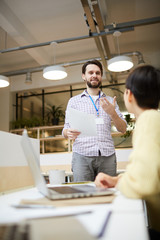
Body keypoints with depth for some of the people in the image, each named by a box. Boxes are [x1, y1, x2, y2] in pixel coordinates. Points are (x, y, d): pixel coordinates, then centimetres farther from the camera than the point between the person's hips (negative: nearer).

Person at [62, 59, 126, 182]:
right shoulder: (74, 101, 15)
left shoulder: (110, 101, 18)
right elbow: (65, 130, 10)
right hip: (82, 155, -1)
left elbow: (123, 129, 12)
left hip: (107, 156, 1)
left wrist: (113, 113, -7)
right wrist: (69, 133, -15)